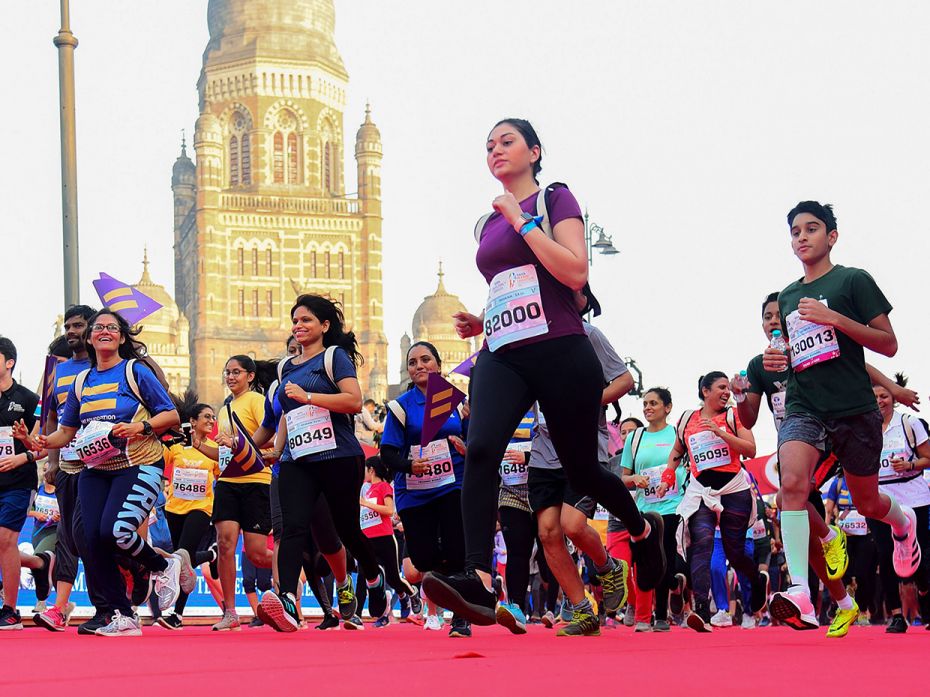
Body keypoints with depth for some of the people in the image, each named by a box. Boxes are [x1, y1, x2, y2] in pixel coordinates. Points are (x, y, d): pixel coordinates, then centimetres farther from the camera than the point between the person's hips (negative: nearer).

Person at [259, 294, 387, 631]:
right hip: (297, 461, 5)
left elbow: (354, 401, -13)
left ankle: (375, 578, 36)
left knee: (346, 528, 6)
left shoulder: (334, 356, 1)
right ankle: (287, 603, -32)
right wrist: (277, 449, 22)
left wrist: (308, 396, -17)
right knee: (293, 528, -16)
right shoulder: (286, 366, 21)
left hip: (338, 458, -5)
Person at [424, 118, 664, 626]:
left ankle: (643, 532, 39)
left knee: (581, 470, 7)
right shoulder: (489, 224, 20)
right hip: (502, 357, 5)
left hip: (560, 352, -5)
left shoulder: (555, 199, 2)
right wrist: (481, 323, 11)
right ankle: (478, 580, -34)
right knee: (480, 450, -23)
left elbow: (575, 273, -14)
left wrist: (521, 220, -11)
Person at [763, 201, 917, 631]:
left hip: (855, 407, -3)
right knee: (792, 481, -26)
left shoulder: (853, 280, 0)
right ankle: (800, 593, -36)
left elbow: (888, 345, -4)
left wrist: (836, 319, -17)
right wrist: (777, 361, 6)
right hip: (803, 407, 3)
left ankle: (903, 522, 51)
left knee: (868, 504, 11)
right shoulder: (787, 298, 16)